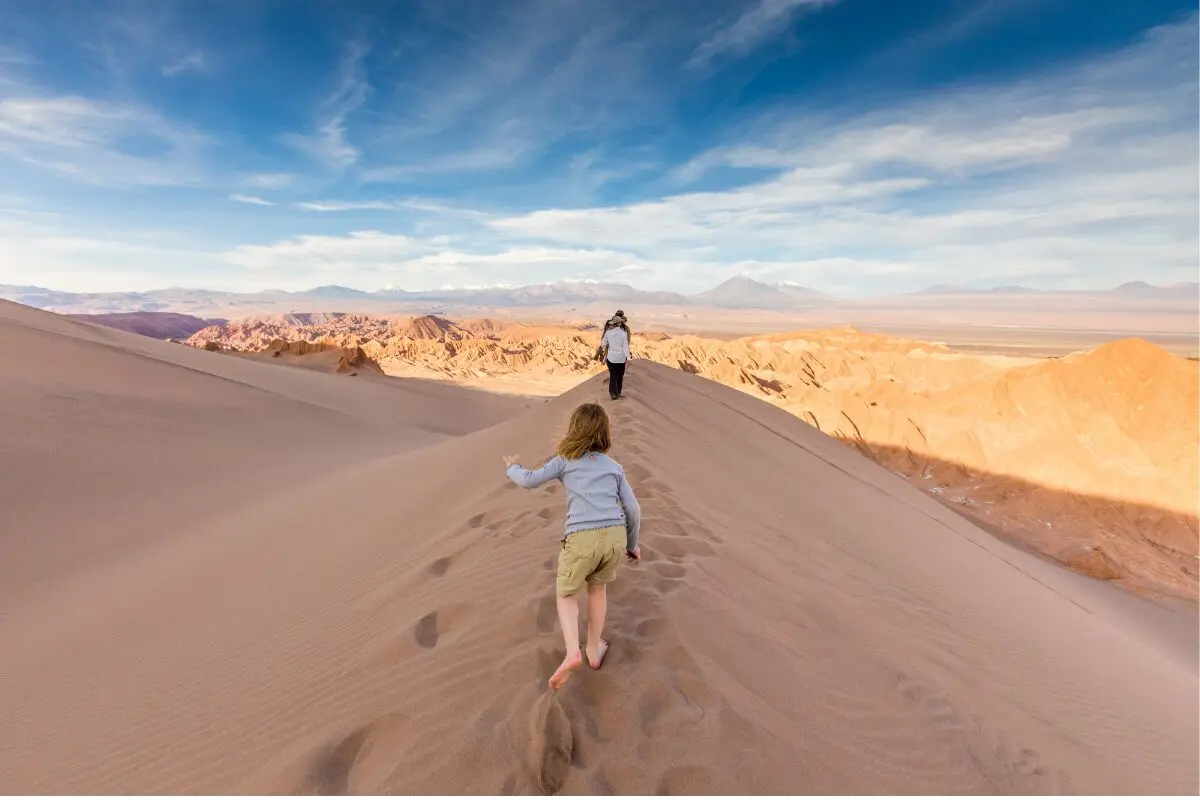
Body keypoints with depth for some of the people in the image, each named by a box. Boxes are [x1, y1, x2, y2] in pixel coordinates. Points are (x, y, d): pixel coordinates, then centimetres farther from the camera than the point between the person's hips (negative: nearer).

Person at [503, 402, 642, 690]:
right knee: (598, 588, 28)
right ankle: (594, 650, 37)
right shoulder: (614, 467, 18)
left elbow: (529, 481, 10)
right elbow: (633, 509, 15)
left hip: (582, 537, -3)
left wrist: (512, 469, 32)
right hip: (615, 535, 3)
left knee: (565, 593, 19)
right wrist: (632, 544, 29)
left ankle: (572, 652, -1)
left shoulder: (564, 461, 11)